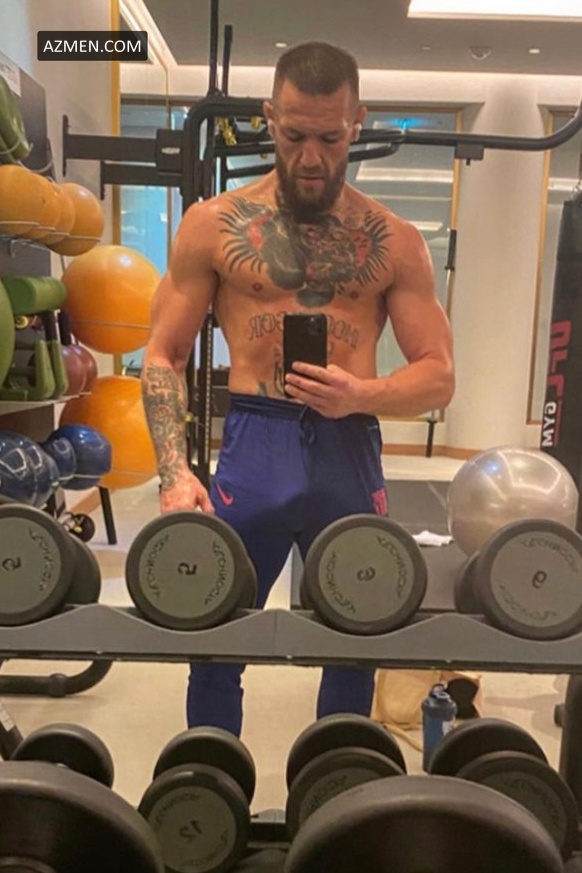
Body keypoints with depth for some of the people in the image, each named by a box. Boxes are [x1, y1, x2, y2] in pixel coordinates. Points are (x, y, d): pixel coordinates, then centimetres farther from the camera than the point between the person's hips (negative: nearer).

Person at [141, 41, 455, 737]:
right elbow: (163, 356, 3)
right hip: (252, 449, -1)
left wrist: (360, 394, -17)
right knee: (215, 648, 8)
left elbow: (438, 376, 4)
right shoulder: (213, 224, 3)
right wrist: (173, 474, -11)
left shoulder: (395, 241, 5)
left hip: (353, 456, 2)